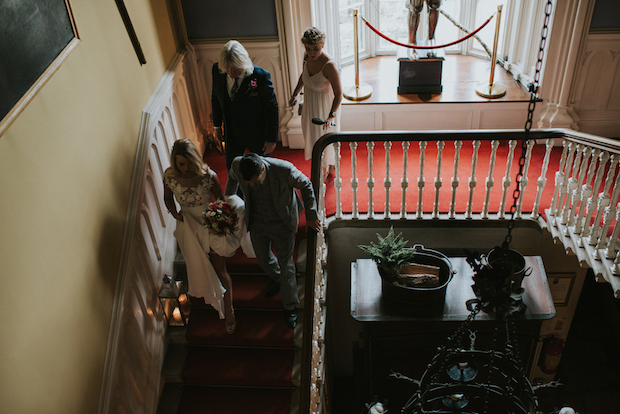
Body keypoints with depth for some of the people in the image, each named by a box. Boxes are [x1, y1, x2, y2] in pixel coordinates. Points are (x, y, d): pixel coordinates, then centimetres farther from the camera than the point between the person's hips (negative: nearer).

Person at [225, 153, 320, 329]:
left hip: (282, 223, -3)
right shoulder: (237, 165, -26)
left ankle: (290, 306, 32)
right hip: (257, 221, 4)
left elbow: (305, 186, -16)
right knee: (263, 257, 22)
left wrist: (311, 215, -7)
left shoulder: (284, 169, -36)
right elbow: (232, 179, 1)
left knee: (285, 263, 10)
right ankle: (277, 278, 58)